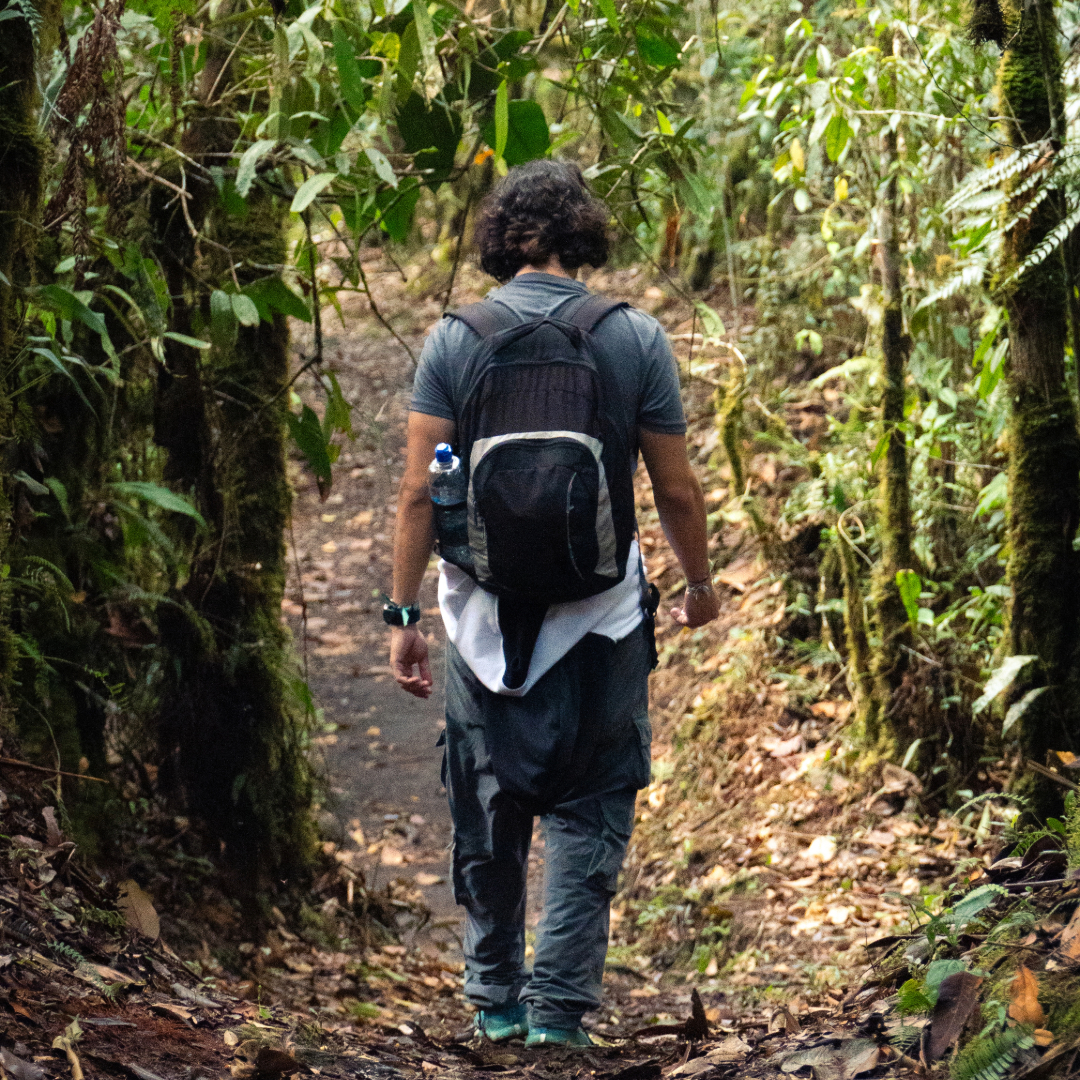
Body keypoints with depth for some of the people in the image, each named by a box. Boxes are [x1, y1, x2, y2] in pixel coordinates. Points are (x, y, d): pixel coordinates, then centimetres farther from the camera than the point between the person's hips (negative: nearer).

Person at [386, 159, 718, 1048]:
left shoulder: (454, 341, -2)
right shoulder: (636, 340, -4)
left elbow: (418, 490, -5)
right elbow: (677, 490, 0)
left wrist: (404, 613, 1)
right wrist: (700, 584, 16)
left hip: (485, 614, 1)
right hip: (599, 617, -1)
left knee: (488, 813, 14)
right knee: (588, 813, 6)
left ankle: (496, 998, 22)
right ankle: (559, 1005, 0)